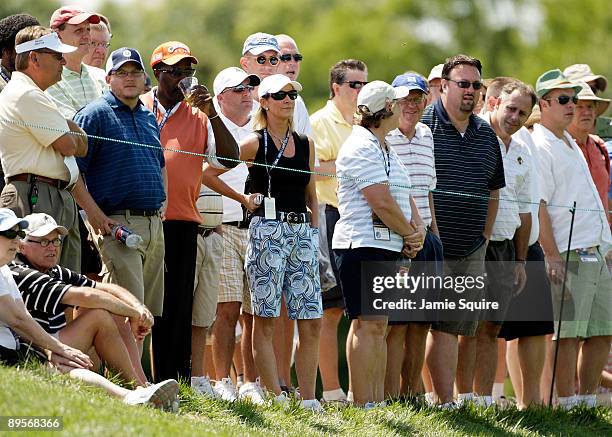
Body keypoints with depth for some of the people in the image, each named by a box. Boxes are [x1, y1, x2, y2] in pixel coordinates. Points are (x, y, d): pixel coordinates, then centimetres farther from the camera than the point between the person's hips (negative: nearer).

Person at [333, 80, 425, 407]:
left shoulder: (384, 150, 21)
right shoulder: (361, 148, -12)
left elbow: (404, 196, 18)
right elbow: (382, 202, -18)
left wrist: (417, 227, -1)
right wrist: (410, 233, -6)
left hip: (387, 246, 10)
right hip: (363, 244, -10)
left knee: (379, 326, 9)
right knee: (366, 324, -11)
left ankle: (377, 401, 10)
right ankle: (363, 405, -11)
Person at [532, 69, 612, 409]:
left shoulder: (571, 143, 21)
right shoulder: (539, 146, -8)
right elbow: (537, 206, -14)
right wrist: (552, 257, -20)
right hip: (569, 254, -9)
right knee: (569, 333, -9)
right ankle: (567, 405, -6)